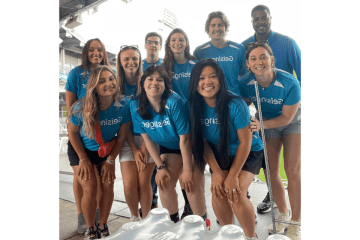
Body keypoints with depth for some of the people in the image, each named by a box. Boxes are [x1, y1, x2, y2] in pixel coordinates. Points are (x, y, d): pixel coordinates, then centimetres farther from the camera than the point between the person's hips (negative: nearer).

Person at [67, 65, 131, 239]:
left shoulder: (124, 105, -20)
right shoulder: (82, 107, -23)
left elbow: (121, 136, -10)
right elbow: (72, 133, -8)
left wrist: (111, 160, -8)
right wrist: (84, 159, -8)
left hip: (106, 152, 2)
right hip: (82, 151, -1)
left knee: (108, 186, -6)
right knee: (90, 189, -9)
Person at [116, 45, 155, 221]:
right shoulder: (118, 86, 2)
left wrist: (144, 148, -10)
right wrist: (134, 149, -8)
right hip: (128, 140, 2)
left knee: (144, 183, -4)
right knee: (129, 184, -5)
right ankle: (134, 217, 23)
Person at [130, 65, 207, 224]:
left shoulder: (174, 102, -28)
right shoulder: (136, 106, -13)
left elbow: (184, 138, -23)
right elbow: (147, 138, -6)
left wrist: (188, 170, -19)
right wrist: (160, 166, -8)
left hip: (191, 147, -4)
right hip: (168, 148, 5)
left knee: (190, 184, -15)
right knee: (164, 182, -6)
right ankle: (174, 222, 19)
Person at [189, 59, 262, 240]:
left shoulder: (235, 104, -26)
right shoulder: (195, 106, -14)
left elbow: (245, 142, -20)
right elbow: (202, 140, -7)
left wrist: (233, 176, -19)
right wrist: (216, 172, -12)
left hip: (247, 154, -3)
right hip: (219, 155, 4)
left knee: (235, 194, -19)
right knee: (218, 193, -13)